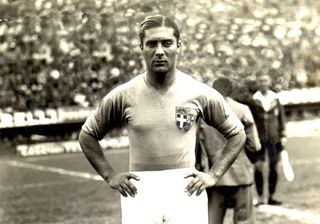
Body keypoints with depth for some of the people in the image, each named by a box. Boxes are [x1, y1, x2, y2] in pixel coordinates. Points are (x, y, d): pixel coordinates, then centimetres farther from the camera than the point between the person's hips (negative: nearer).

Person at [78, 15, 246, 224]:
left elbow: (237, 133, 13)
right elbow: (87, 135, 15)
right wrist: (110, 175, 7)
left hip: (186, 190, 0)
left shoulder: (200, 93, 1)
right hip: (139, 192, 0)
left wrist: (214, 174, 4)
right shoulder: (124, 95, 2)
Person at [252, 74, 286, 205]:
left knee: (274, 166, 4)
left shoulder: (275, 98, 7)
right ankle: (260, 197, -2)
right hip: (259, 138, -3)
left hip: (274, 138, 3)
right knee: (258, 167, -7)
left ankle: (271, 196, 13)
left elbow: (281, 117, 12)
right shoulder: (253, 100, -1)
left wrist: (282, 135, 8)